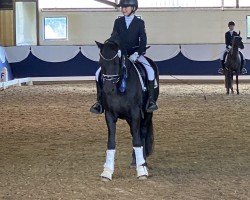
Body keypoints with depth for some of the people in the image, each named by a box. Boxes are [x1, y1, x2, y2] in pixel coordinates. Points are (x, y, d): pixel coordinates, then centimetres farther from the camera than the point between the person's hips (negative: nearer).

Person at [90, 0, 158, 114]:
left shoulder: (139, 23, 1)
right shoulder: (118, 22, 7)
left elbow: (143, 40, -4)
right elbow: (113, 38, 2)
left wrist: (137, 54, -19)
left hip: (135, 54, -2)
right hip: (119, 54, 2)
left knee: (150, 71, -30)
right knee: (99, 73, -14)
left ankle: (151, 100, -21)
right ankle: (100, 101, -6)